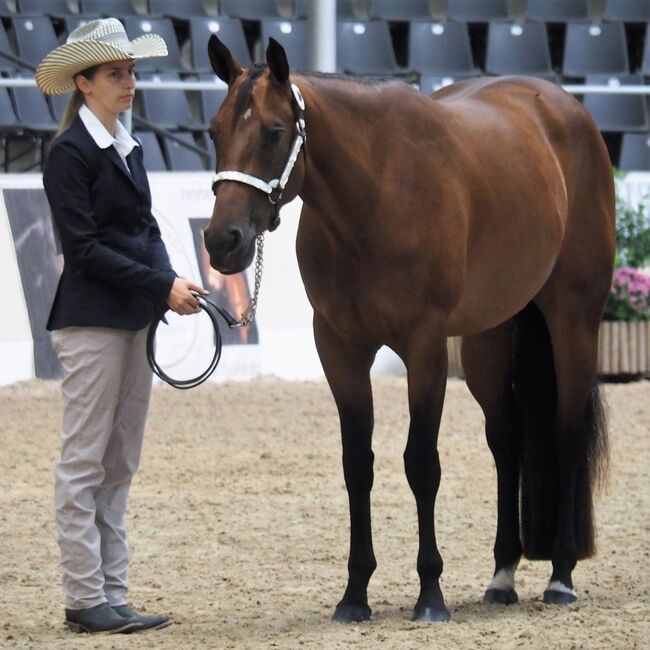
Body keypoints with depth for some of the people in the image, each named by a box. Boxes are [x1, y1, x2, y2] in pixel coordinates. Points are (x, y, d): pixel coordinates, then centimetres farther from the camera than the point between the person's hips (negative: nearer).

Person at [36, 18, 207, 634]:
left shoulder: (128, 148, 14)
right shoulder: (71, 152, -10)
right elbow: (84, 248, -16)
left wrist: (170, 280, -1)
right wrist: (161, 287, -18)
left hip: (135, 319, 9)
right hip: (93, 321, -8)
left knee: (119, 466, 10)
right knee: (85, 462, -4)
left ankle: (111, 595, 14)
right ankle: (84, 600, -1)